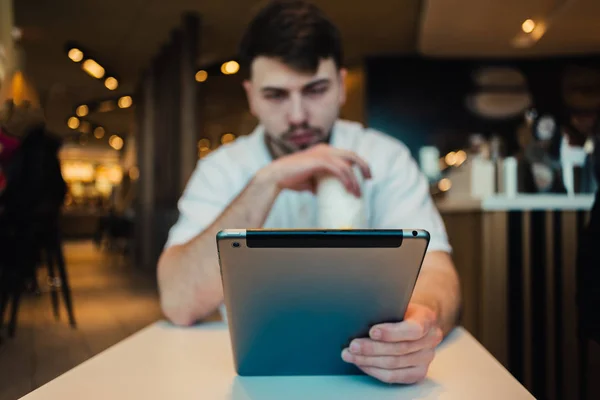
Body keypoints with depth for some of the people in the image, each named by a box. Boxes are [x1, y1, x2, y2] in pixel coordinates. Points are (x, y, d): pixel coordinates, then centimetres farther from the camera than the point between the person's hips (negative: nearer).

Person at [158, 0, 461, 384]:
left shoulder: (385, 158, -3)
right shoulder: (222, 168, -3)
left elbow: (435, 272, -15)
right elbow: (180, 305, -16)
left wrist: (422, 319, -37)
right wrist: (266, 183, -22)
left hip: (366, 365, 1)